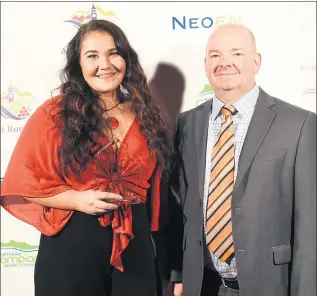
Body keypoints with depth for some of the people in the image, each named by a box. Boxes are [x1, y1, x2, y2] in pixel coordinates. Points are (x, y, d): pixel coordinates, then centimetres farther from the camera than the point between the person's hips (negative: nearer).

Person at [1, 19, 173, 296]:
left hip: (135, 247, 3)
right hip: (72, 247, -2)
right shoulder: (54, 115, -6)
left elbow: (154, 185, 10)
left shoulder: (145, 115, 4)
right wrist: (78, 200, -17)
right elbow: (25, 182, -4)